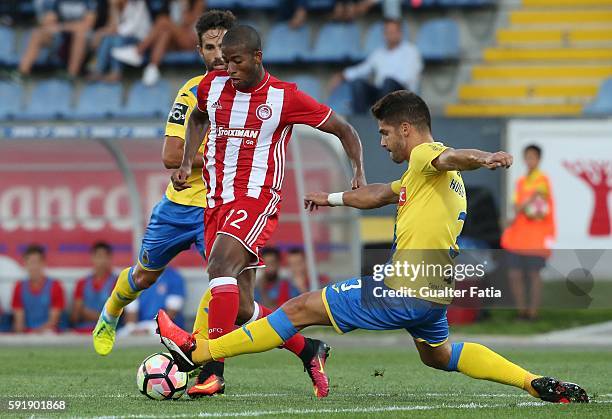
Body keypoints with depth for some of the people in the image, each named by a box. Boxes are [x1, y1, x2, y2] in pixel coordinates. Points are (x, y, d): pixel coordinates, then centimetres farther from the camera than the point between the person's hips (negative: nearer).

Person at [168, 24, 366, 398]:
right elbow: (198, 118, 31)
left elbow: (344, 130, 4)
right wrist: (187, 163, 16)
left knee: (220, 265, -31)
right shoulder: (212, 86, 7)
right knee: (241, 309, 4)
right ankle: (309, 350, 25)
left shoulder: (285, 97, -5)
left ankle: (213, 368, -34)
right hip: (216, 200, 6)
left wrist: (359, 172, -11)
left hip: (257, 199, -6)